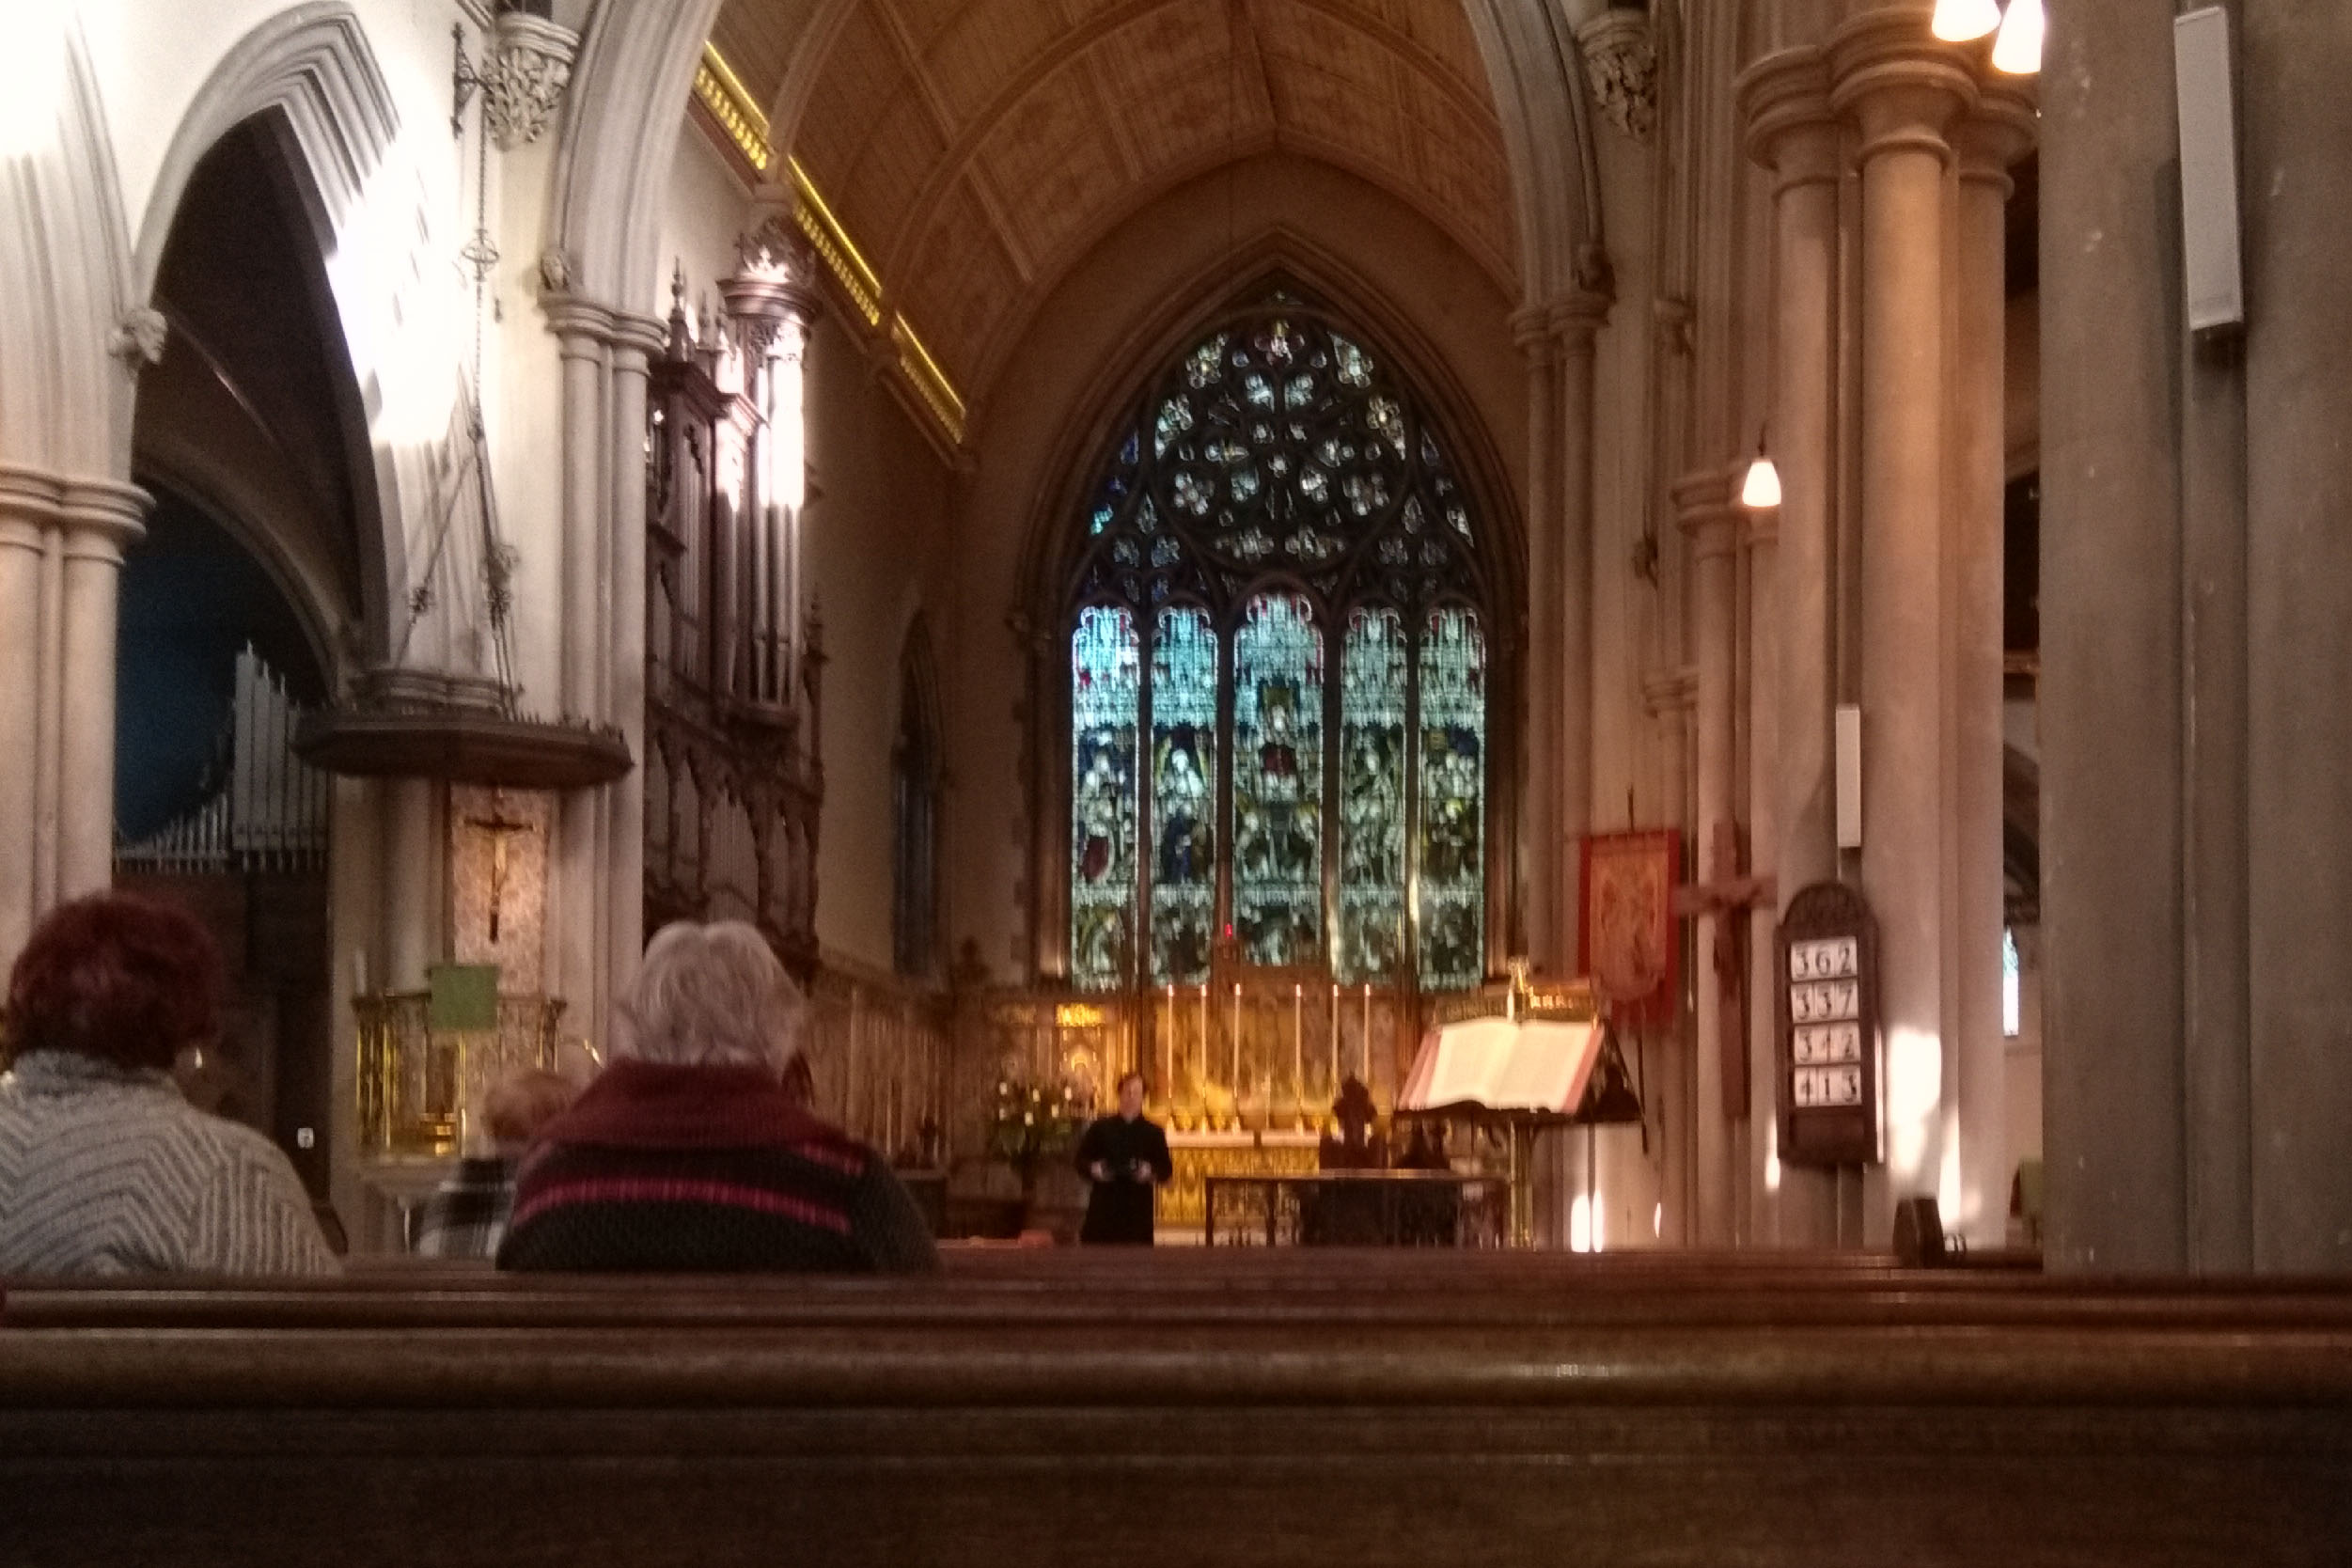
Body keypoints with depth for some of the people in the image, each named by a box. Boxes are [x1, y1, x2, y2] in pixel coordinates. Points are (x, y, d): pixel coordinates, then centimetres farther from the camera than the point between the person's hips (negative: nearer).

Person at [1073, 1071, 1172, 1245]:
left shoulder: (1153, 1133, 11)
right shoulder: (1100, 1128, 12)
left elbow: (1166, 1168, 6)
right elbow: (1081, 1160, 10)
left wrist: (1151, 1172, -15)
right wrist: (1093, 1169, -12)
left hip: (1138, 1210, 0)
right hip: (1103, 1209, 1)